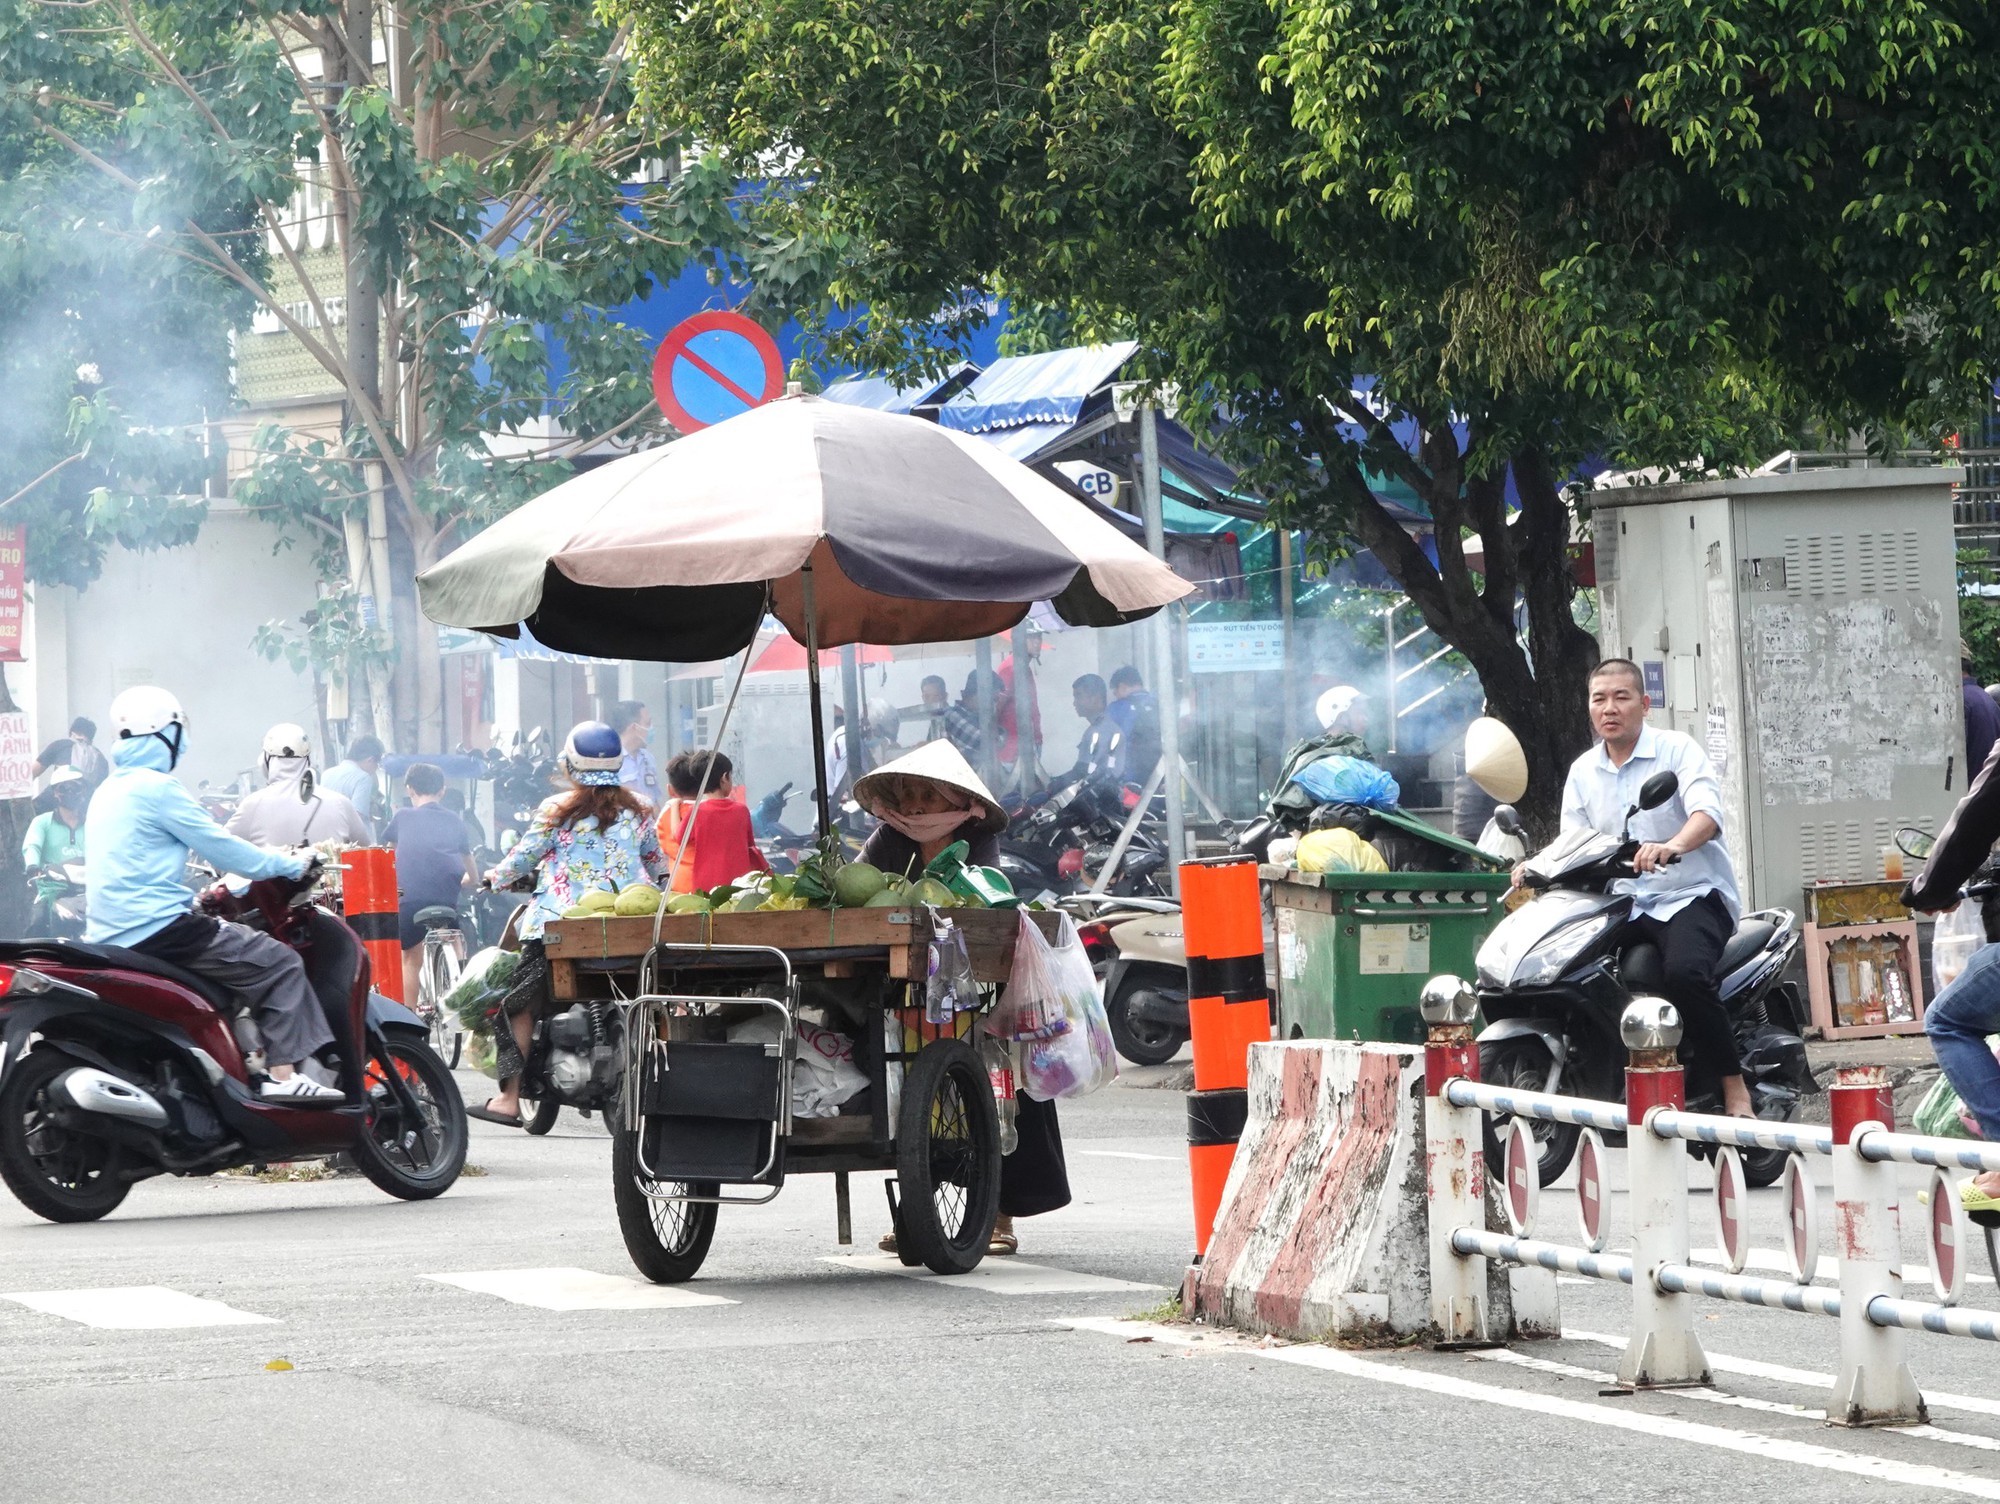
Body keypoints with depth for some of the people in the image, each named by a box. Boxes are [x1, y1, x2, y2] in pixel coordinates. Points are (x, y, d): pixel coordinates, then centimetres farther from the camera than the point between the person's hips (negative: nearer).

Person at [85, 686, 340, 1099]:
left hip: (109, 935, 10)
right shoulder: (157, 787, -11)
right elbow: (220, 848, -9)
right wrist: (290, 865, 3)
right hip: (157, 929, -10)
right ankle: (283, 1076, -14)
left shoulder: (108, 791, 18)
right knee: (280, 963, -6)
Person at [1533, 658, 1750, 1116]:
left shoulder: (1678, 750, -3)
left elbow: (1707, 811, -21)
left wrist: (1673, 846, -42)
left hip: (1691, 894, -6)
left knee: (1685, 973, -35)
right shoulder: (1583, 771, 15)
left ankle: (1735, 1090, -25)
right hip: (1625, 906, 6)